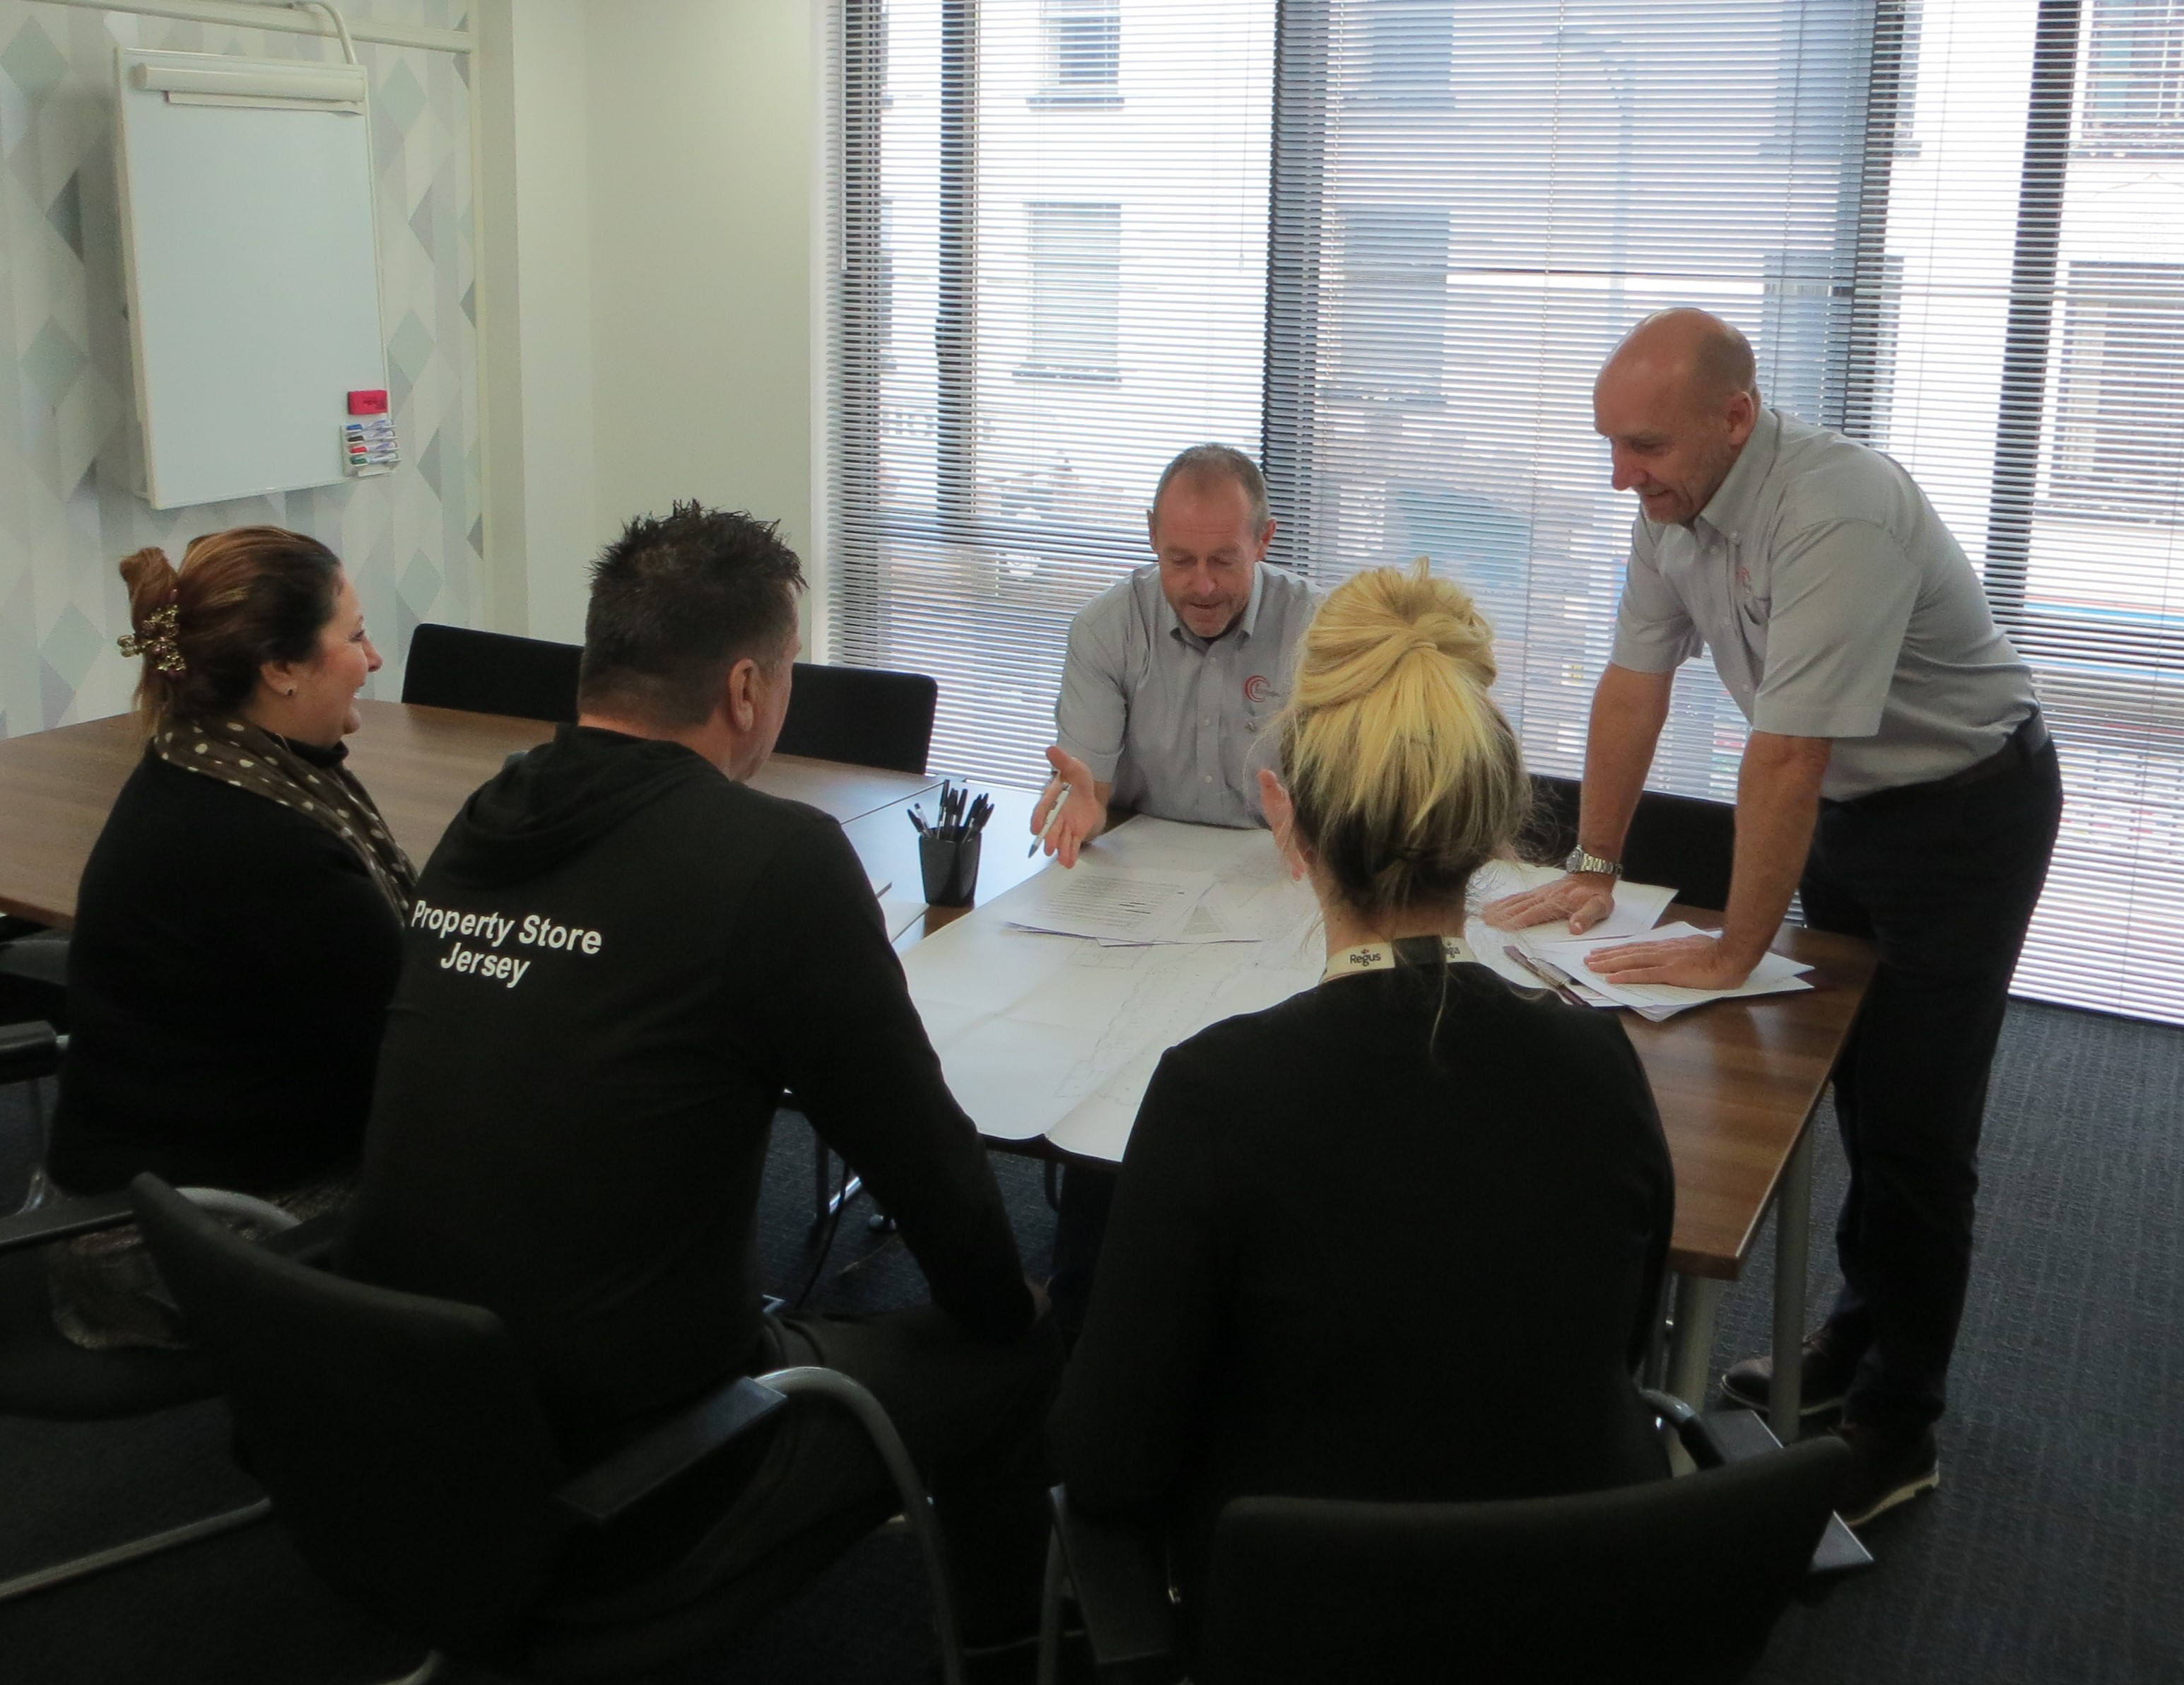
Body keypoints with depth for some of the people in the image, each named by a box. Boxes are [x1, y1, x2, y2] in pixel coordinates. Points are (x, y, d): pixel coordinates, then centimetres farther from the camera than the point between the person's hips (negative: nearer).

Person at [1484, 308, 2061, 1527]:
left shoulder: (1837, 514, -33)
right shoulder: (1675, 503, -6)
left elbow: (1788, 756, -31)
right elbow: (1634, 686, 1)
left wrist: (1735, 952, -25)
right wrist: (1594, 870, 1)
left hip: (1965, 809, -8)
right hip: (1850, 804, 8)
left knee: (1914, 1125, -3)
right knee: (1846, 1086, 16)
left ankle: (1896, 1428, 9)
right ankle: (1860, 1335, 34)